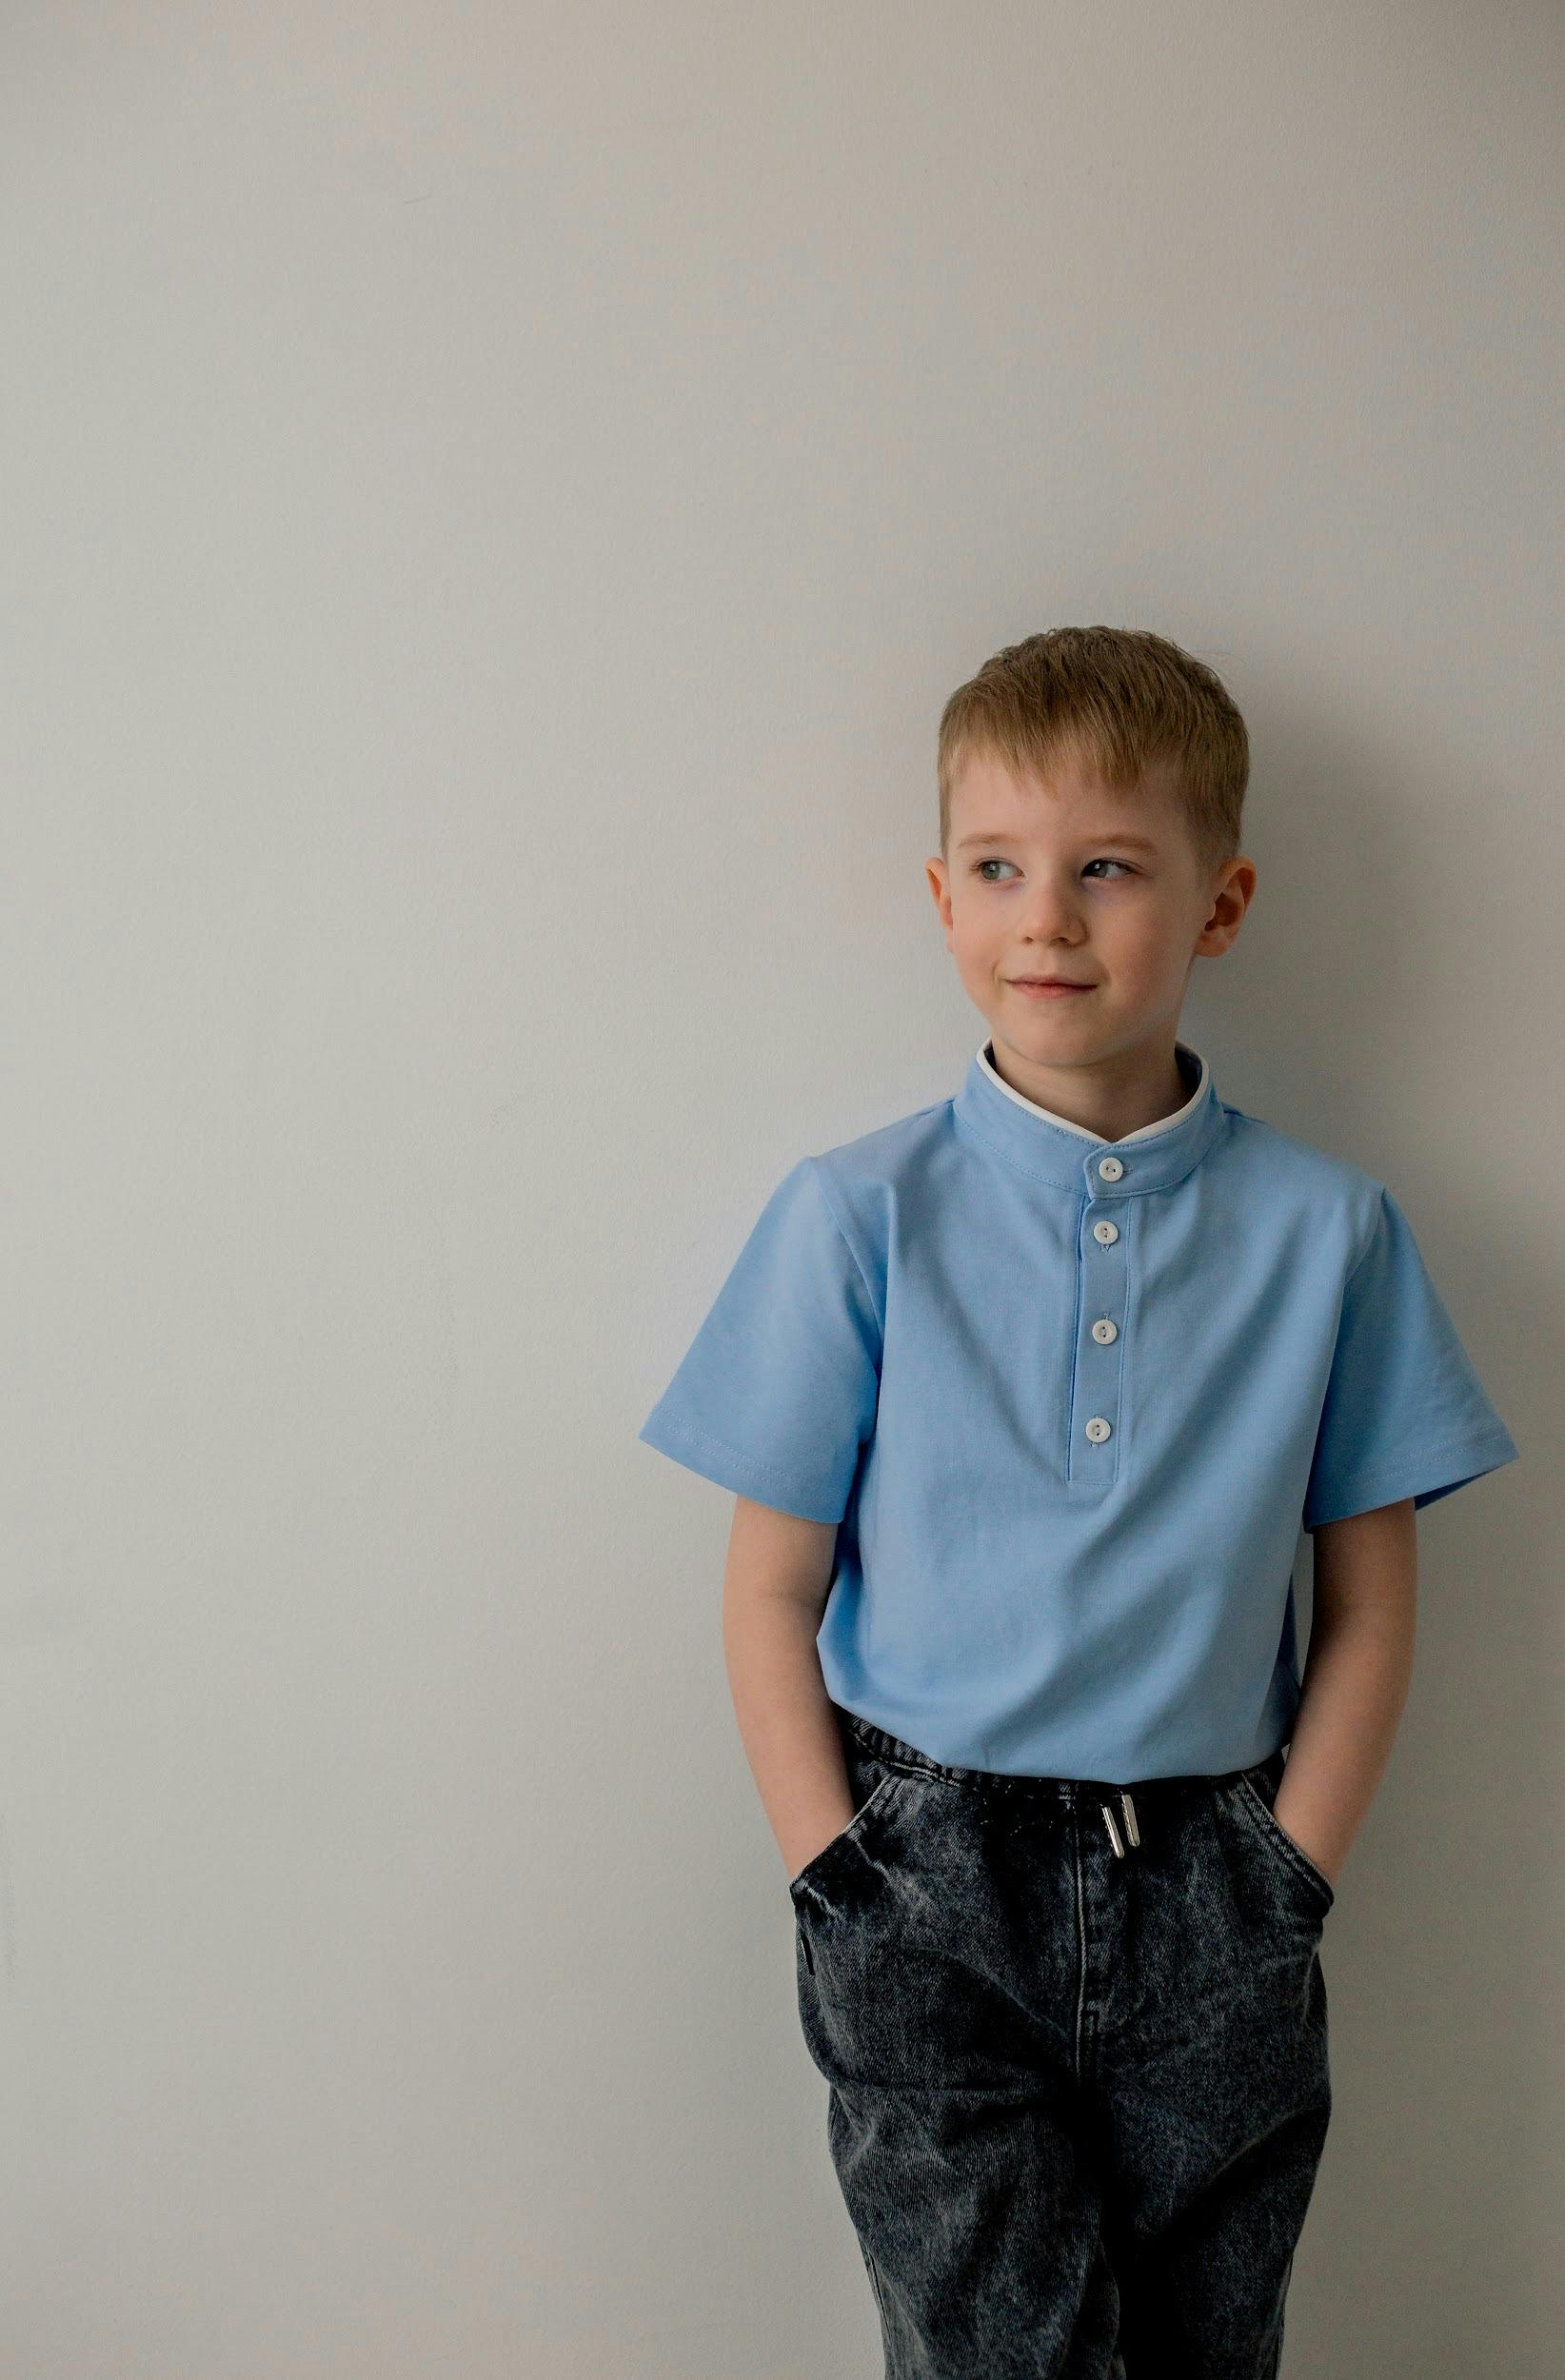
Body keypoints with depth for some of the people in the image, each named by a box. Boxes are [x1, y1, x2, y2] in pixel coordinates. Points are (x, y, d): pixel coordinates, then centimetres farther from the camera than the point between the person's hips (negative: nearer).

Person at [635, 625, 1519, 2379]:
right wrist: (841, 1884, -6)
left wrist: (1284, 1886, -2)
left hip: (1212, 1894, 2)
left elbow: (1368, 1607, 4)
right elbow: (772, 1589, -1)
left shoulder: (1327, 1230, -2)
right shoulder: (859, 1217, -5)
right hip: (930, 1892, -1)